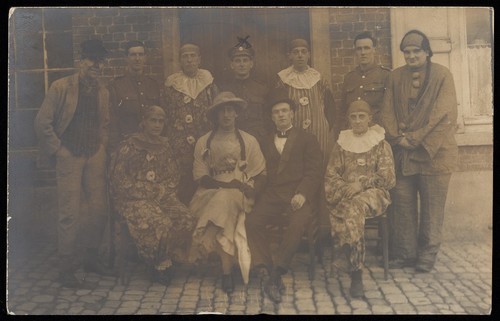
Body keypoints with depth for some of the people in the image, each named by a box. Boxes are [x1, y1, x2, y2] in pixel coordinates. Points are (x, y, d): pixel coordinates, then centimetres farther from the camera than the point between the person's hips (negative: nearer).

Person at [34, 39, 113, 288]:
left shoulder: (103, 92, 11)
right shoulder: (61, 87, -5)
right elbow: (42, 122, -6)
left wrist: (102, 146, 10)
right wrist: (58, 149, -7)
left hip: (95, 156, 5)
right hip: (69, 156, -5)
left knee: (100, 210, 5)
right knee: (70, 214, -5)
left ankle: (90, 258, 23)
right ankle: (67, 268, 8)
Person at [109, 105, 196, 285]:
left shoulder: (165, 147, 14)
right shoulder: (128, 147, -3)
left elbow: (173, 178, 17)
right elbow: (120, 181, -8)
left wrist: (161, 191, -3)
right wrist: (151, 191, -11)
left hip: (162, 197, 5)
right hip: (134, 199, -5)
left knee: (187, 220, -23)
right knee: (159, 222, -34)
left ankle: (167, 260, -3)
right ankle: (159, 263, -8)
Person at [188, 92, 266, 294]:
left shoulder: (249, 141, 11)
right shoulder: (203, 142, 10)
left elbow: (260, 174, 6)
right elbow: (201, 177, 1)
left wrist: (252, 192, -14)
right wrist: (226, 184, -14)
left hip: (240, 196, 0)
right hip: (211, 193, 1)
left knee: (225, 202, -33)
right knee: (223, 202, -33)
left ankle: (226, 271, -24)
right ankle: (227, 270, -23)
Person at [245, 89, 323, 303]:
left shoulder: (307, 139, 14)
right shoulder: (267, 142, 27)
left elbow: (314, 172, 2)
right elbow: (263, 171, 20)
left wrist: (302, 194, -14)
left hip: (297, 196, -3)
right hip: (272, 195, 3)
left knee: (298, 224, -33)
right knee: (251, 221, -26)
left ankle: (277, 272, -22)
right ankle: (266, 270, -23)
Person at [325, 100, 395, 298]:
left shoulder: (381, 144, 8)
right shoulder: (341, 144, 16)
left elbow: (388, 179, 1)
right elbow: (330, 175, 9)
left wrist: (361, 184, -14)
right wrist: (345, 188, -11)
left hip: (373, 193, -2)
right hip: (344, 194, 2)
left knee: (353, 207, -37)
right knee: (352, 210, -35)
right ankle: (356, 273, -30)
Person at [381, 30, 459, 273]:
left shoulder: (442, 75, -1)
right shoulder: (395, 77, 10)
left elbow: (445, 115, -8)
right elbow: (387, 112, 8)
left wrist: (417, 140, -13)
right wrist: (398, 138, -7)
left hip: (434, 153, -3)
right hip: (402, 153, 3)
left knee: (432, 208, 3)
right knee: (402, 204, 5)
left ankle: (427, 255, 15)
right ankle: (405, 253, 17)